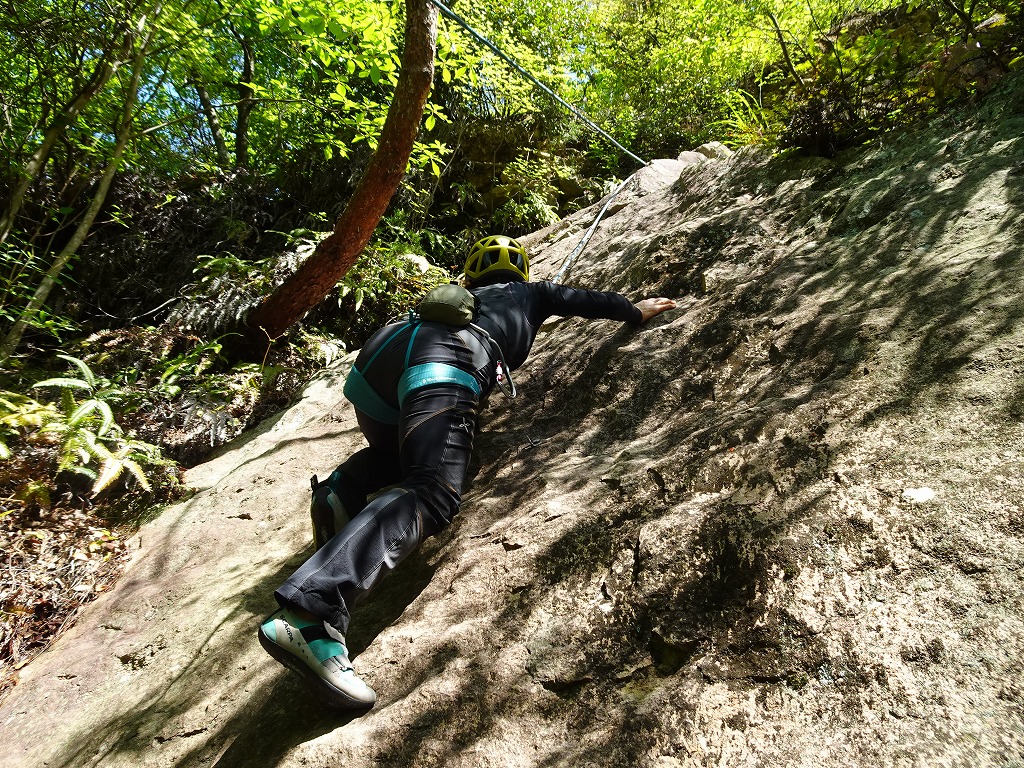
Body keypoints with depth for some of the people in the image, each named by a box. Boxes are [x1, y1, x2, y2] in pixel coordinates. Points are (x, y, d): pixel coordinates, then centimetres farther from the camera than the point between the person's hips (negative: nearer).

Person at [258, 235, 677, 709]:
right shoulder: (528, 293, 34)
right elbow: (583, 301, 42)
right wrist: (637, 311, 57)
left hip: (380, 350, 7)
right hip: (442, 363, -7)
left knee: (391, 455, 34)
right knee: (430, 494, -23)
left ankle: (337, 493, 2)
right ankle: (310, 616, -43)